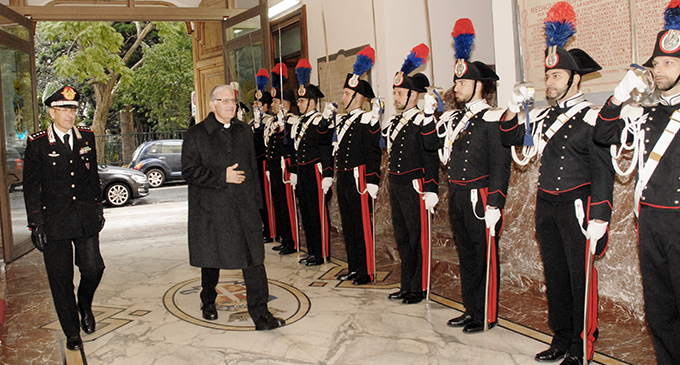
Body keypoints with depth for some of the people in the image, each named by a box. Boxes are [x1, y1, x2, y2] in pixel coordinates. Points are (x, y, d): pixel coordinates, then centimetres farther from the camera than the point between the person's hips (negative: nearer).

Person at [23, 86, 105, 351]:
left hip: (86, 218, 3)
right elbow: (31, 187, -2)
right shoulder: (38, 143, -4)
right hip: (54, 221, -2)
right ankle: (72, 333, 19)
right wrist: (35, 224, -5)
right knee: (61, 278, 4)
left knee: (93, 268, 0)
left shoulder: (86, 137, 7)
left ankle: (85, 305, 34)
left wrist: (98, 208, 13)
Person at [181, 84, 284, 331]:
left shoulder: (244, 131, 13)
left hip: (244, 207, 3)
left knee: (254, 259, -4)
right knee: (211, 258, 12)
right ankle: (208, 302, 37)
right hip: (211, 209, -3)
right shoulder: (196, 135, -2)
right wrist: (222, 176, -16)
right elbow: (189, 172, -8)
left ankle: (260, 314, 1)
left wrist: (256, 199, 13)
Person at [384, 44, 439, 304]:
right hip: (395, 185, 9)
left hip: (414, 186, -8)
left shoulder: (423, 122, -12)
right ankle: (406, 285, 26)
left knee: (418, 237, 1)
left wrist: (431, 191, -19)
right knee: (402, 237, 15)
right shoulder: (394, 121, 13)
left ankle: (419, 288, 12)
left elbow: (431, 158, -15)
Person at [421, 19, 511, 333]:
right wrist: (428, 114, 6)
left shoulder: (492, 119, -12)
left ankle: (487, 315, 13)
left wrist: (494, 204, -21)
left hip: (480, 198, -8)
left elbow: (501, 166, -15)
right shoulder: (455, 118, 13)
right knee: (466, 254, 15)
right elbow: (432, 142, 19)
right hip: (457, 197, 8)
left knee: (485, 256, 2)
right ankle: (471, 309, 27)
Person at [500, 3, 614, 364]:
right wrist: (514, 108, 0)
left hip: (576, 205, -6)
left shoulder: (592, 118, -9)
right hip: (545, 205, 6)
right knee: (554, 274, 13)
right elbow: (509, 138, 17)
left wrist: (599, 217, -18)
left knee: (580, 276, 0)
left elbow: (603, 171, -12)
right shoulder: (543, 116, 11)